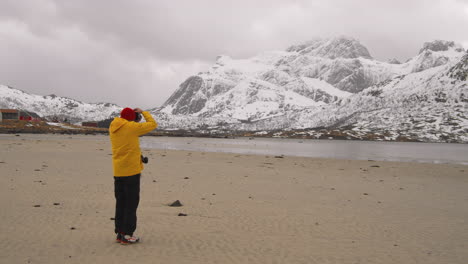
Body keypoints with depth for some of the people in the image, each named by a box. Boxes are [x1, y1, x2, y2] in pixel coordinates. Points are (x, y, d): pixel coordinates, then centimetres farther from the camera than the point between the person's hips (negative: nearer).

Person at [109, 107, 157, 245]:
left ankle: (120, 232, 19)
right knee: (131, 203, 0)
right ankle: (127, 235, 1)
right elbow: (153, 124, -3)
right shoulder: (131, 127, -12)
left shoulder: (113, 128, 7)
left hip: (118, 171, 7)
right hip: (131, 171, -7)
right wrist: (143, 112, 10)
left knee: (120, 202, 14)